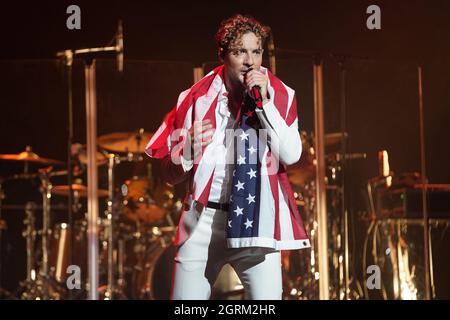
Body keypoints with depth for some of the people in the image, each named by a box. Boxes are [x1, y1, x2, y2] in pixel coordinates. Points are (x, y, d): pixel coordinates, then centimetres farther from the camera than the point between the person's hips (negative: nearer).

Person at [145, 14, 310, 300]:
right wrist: (190, 148, -13)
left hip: (255, 221, -1)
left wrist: (264, 102, -16)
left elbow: (291, 155, -12)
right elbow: (171, 175, 7)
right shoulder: (197, 98, 4)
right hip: (203, 220, 1)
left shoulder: (279, 95, 3)